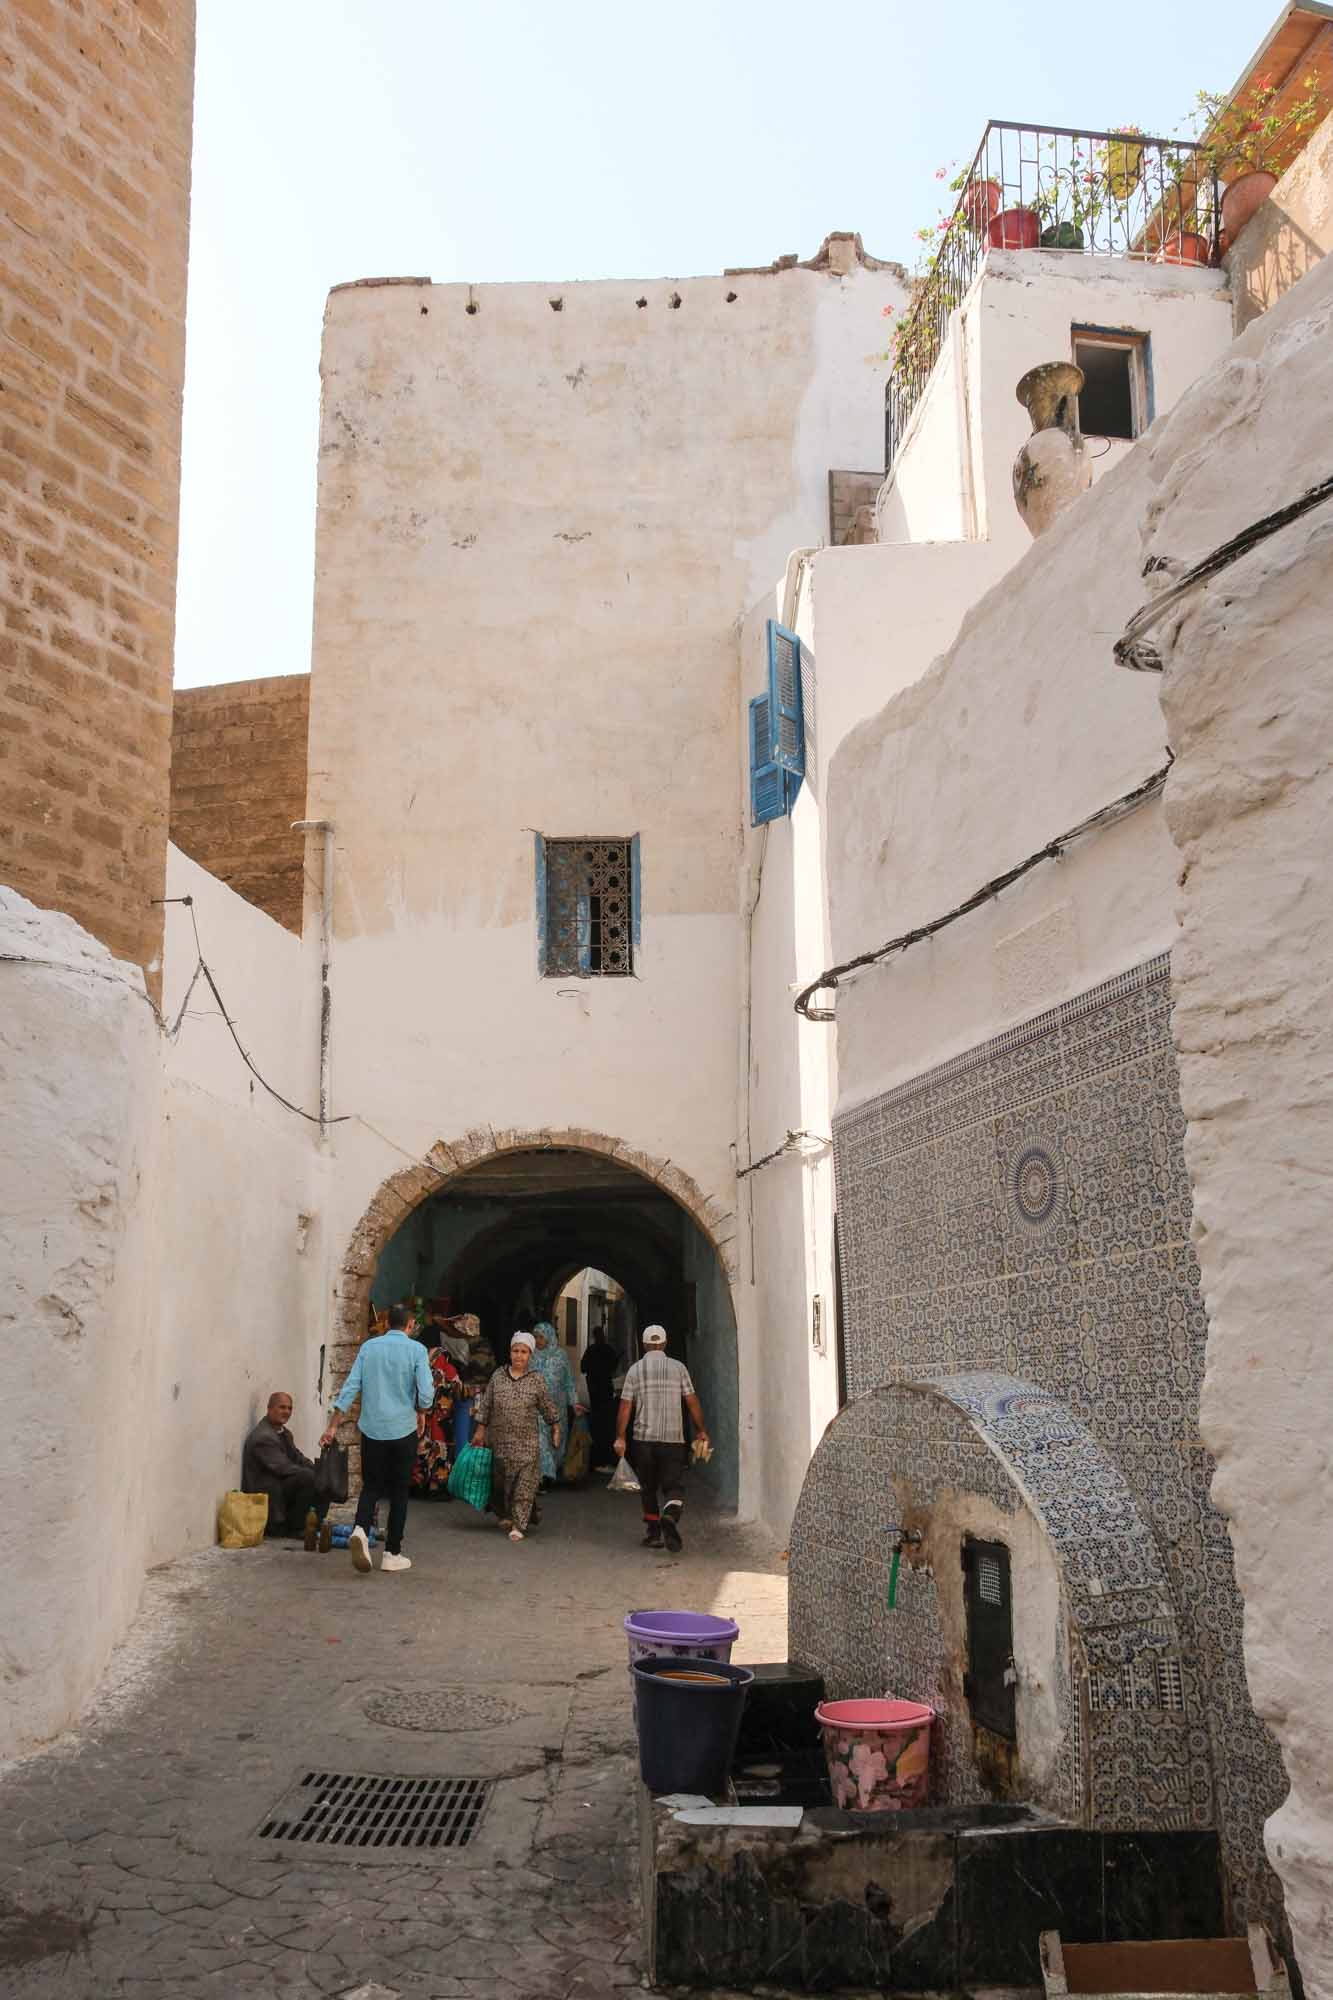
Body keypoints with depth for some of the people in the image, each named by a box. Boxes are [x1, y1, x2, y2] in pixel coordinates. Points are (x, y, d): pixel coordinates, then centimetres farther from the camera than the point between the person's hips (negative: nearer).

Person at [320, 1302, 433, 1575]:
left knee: (372, 1485, 13)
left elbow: (350, 1387, 0)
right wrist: (421, 1414, 10)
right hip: (403, 1429, -2)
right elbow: (426, 1393, -11)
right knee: (399, 1491, 8)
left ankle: (360, 1529, -13)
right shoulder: (416, 1350, -5)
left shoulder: (368, 1347, 4)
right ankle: (392, 1554, 10)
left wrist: (333, 1425, 3)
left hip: (372, 1428, 3)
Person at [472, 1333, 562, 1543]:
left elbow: (549, 1409, 7)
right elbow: (485, 1406, 8)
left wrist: (556, 1431, 9)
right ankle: (506, 1515, 34)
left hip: (527, 1444, -2)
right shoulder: (498, 1376, 2)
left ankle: (518, 1525, -2)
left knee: (524, 1485, -6)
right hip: (500, 1441, 2)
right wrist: (480, 1431, 7)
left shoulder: (536, 1381, -2)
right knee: (500, 1481, 12)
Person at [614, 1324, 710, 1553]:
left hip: (643, 1439, 1)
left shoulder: (635, 1370, 2)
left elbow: (625, 1406, -2)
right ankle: (670, 1516, -26)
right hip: (673, 1439, -1)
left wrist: (620, 1437, 2)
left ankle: (653, 1533, 16)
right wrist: (702, 1431, 11)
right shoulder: (678, 1367, 2)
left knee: (649, 1488, 15)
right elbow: (692, 1403, 1)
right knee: (674, 1486, 2)